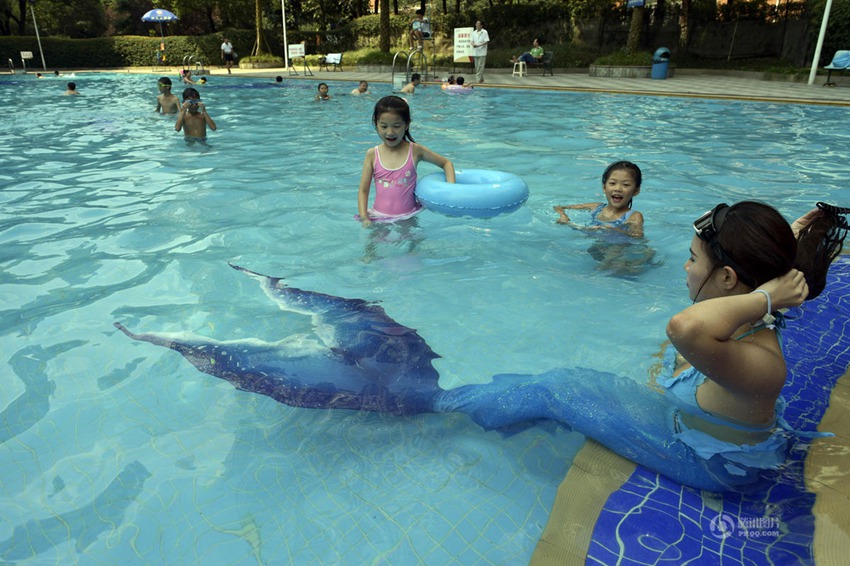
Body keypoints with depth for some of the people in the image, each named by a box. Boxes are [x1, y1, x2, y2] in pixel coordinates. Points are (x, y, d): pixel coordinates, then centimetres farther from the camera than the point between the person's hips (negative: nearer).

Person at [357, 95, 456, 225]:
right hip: (379, 217, 0)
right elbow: (363, 190, 1)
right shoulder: (372, 154, -1)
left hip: (408, 216, 0)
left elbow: (446, 164, 9)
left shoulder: (415, 151, -2)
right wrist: (364, 218, -11)